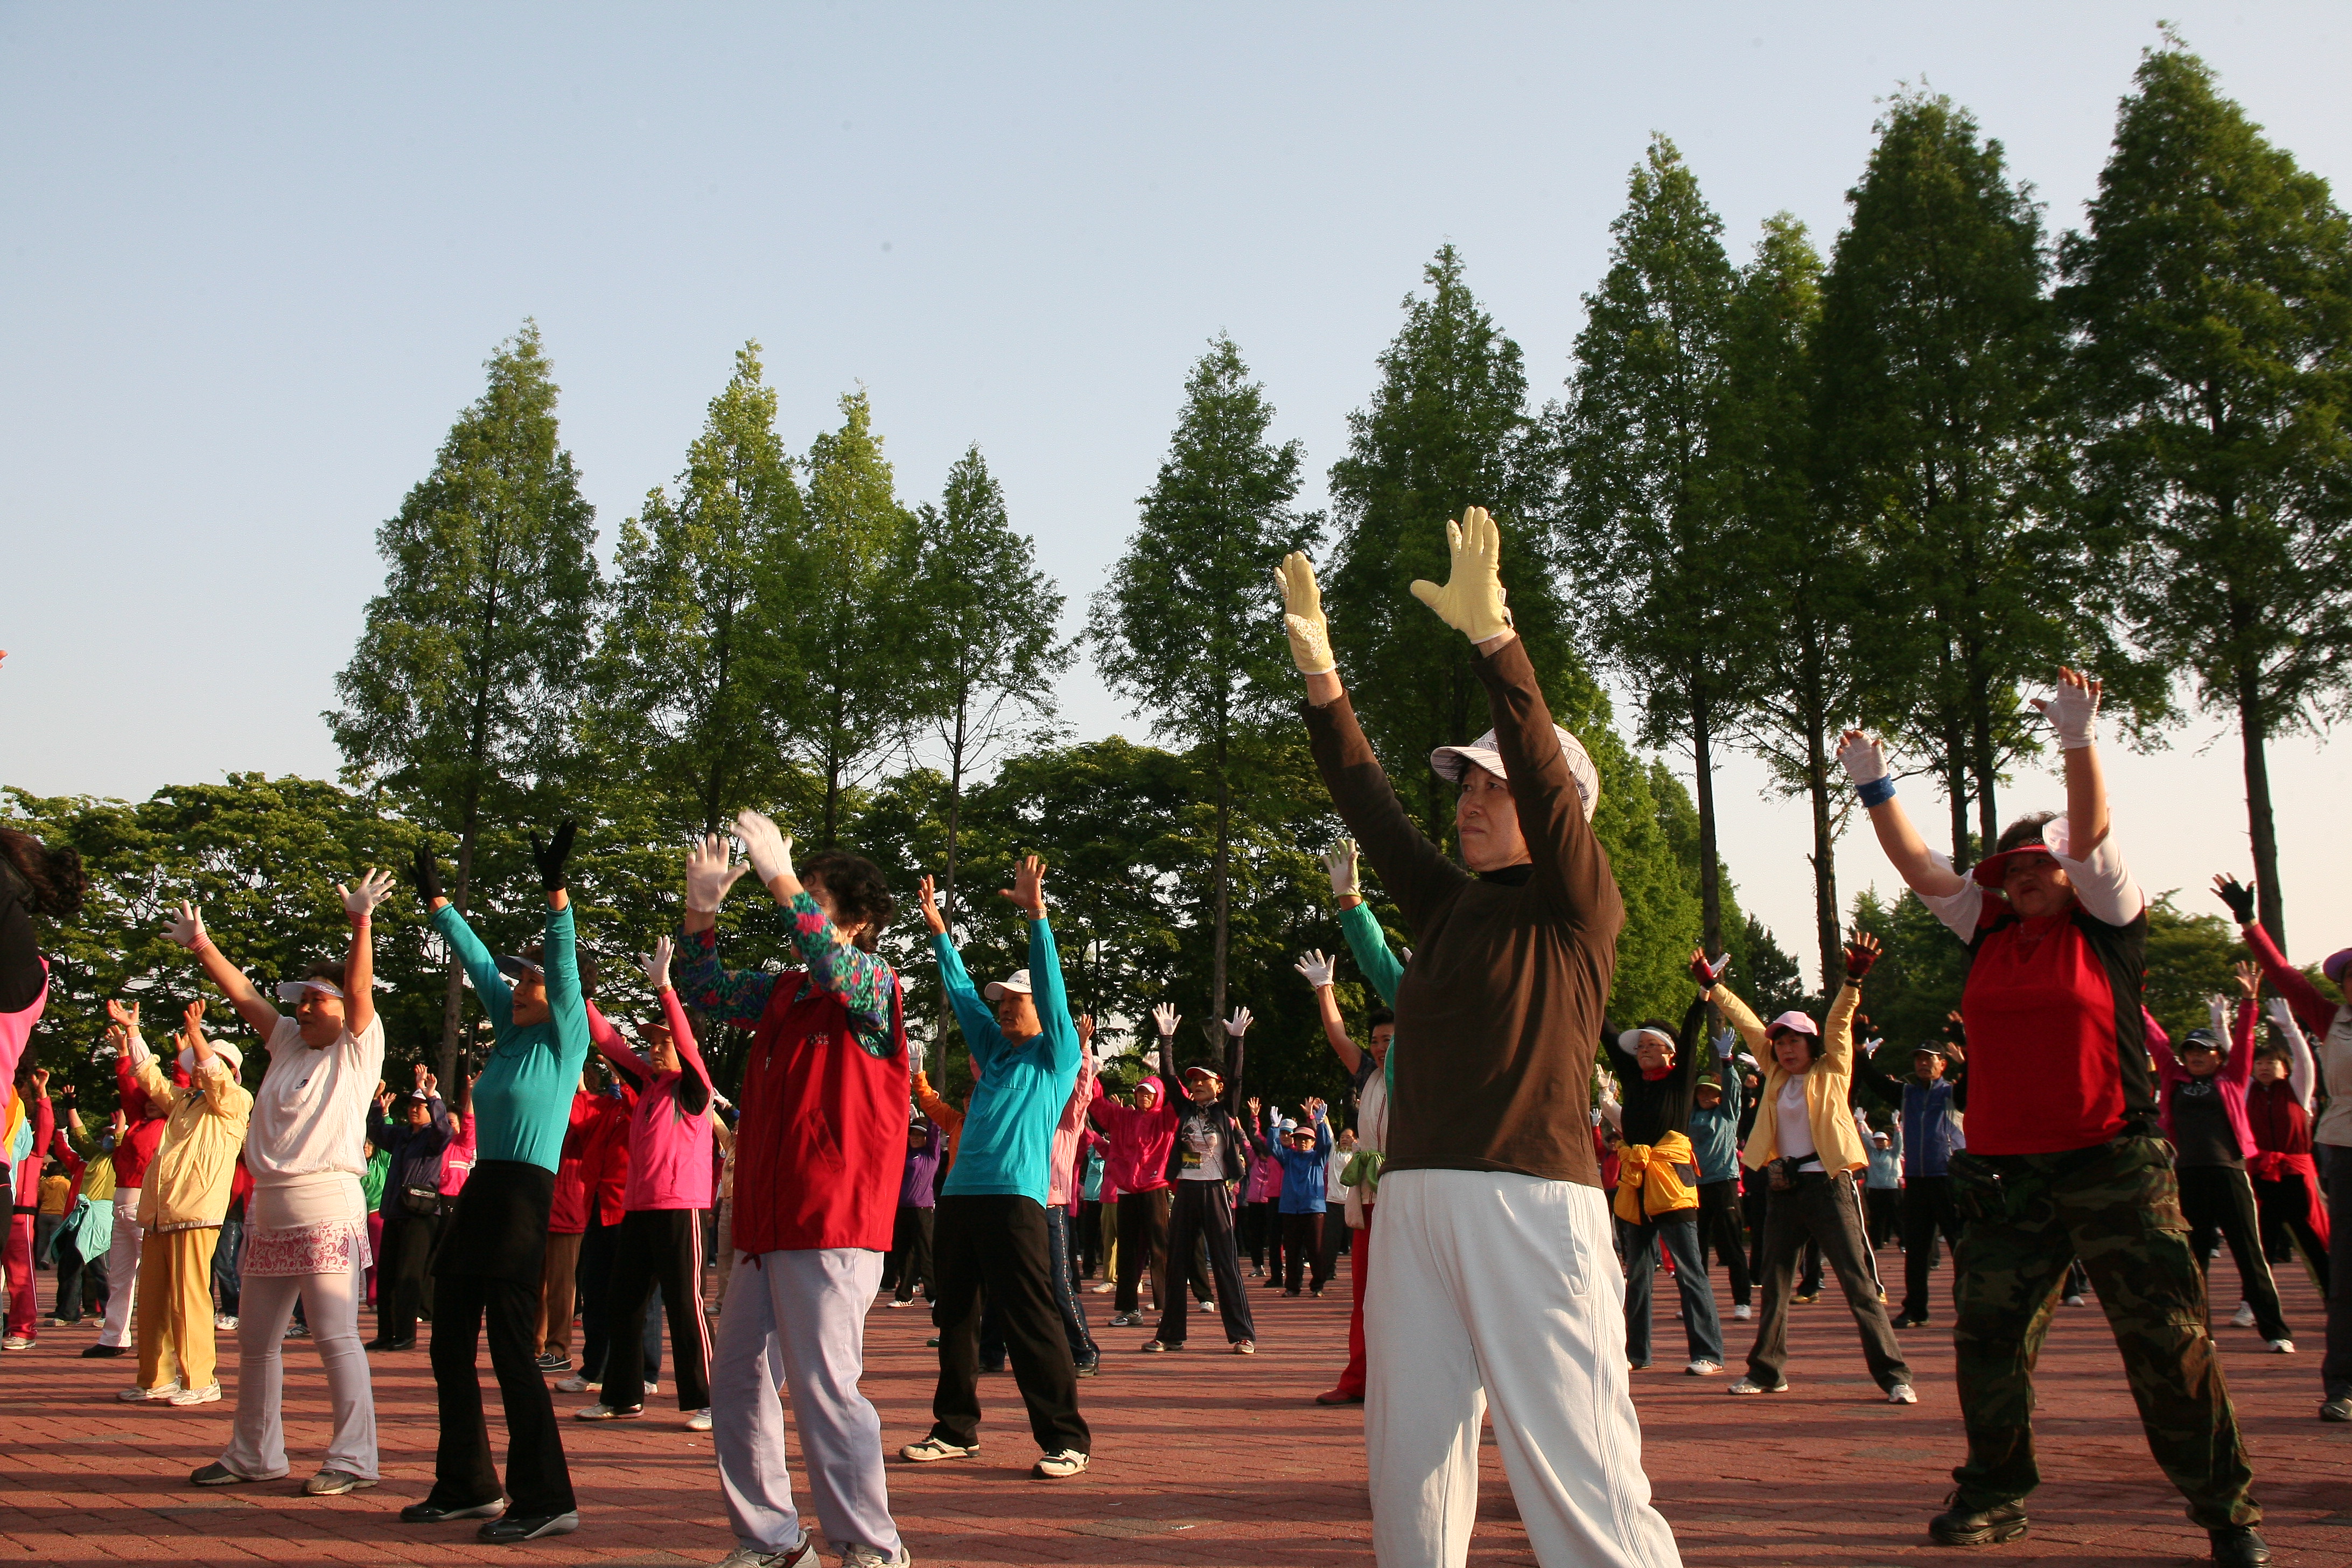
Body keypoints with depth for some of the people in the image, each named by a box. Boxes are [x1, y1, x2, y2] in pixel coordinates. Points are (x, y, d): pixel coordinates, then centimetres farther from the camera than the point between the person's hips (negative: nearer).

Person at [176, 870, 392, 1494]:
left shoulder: (358, 1049, 0)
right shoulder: (289, 1044, 18)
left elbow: (360, 988, -14)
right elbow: (244, 994, 21)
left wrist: (361, 922, -24)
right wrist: (200, 945, 18)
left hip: (328, 1210, -8)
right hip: (269, 1211, 8)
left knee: (336, 1337, -9)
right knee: (255, 1339, 13)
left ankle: (353, 1459, -5)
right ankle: (253, 1454, 25)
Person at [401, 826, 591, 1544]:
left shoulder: (566, 1037, -4)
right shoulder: (510, 1031, 15)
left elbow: (564, 964, -16)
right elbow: (479, 962, 23)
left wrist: (556, 890, -25)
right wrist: (438, 902, 27)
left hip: (523, 1194, -9)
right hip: (478, 1190, 9)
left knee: (511, 1347, -11)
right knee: (451, 1344, 12)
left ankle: (545, 1498, -6)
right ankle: (466, 1485, 23)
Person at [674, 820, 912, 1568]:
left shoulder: (876, 985, -5)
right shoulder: (782, 992, 15)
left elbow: (831, 965, -26)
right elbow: (706, 991, 21)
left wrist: (780, 877, -26)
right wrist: (702, 908, 8)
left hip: (831, 1225, -8)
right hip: (763, 1221, 8)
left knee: (823, 1387, -9)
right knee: (736, 1383, 12)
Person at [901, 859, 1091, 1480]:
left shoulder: (1056, 1055, 4)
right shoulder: (995, 1052, 21)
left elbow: (1052, 986, -6)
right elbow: (963, 993, 26)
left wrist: (1036, 917, -13)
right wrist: (939, 933, 25)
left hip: (1015, 1201, -8)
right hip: (960, 1197, 8)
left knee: (1031, 1323, -9)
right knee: (955, 1318, 11)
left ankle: (1065, 1439, -4)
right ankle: (956, 1429, 21)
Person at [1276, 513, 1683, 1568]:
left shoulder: (1578, 908, 2)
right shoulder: (1446, 905, 19)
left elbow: (1547, 775, -11)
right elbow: (1367, 803, 16)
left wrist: (1490, 633, -20)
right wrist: (1320, 676, 7)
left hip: (1533, 1202, -7)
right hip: (1415, 1198, 7)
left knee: (1576, 1462, -9)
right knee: (1408, 1452, 7)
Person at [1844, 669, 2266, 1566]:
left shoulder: (2107, 924, 2)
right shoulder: (1991, 934, 14)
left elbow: (2091, 838, -13)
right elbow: (1920, 869, 9)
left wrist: (2078, 744, -26)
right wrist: (1875, 790, 0)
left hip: (2112, 1166, -5)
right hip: (2005, 1176, 5)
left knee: (2168, 1339, -3)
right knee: (1988, 1338, 6)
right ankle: (1997, 1494, 20)